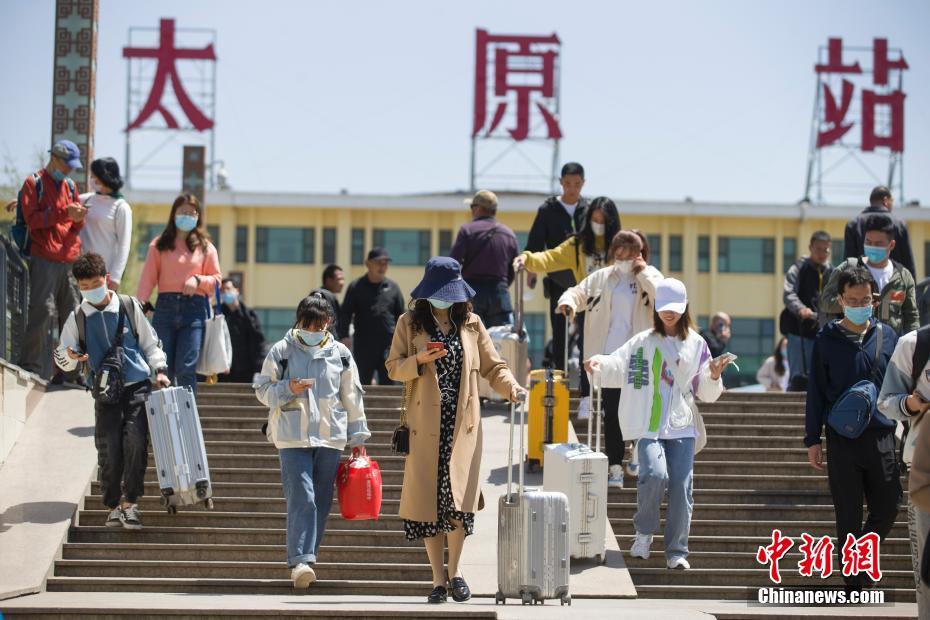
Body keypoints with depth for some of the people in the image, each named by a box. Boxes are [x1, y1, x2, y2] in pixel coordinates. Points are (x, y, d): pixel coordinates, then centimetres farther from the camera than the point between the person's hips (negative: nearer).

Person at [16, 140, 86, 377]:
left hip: (69, 259, 6)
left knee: (71, 314, 3)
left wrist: (78, 219, -2)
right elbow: (32, 218, -8)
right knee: (41, 311, -13)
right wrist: (63, 212, -15)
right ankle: (30, 365, -11)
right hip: (44, 259, -6)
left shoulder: (70, 186, 21)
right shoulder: (34, 183, 3)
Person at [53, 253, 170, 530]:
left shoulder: (129, 306, 4)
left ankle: (130, 501, -8)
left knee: (135, 440, -15)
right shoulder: (77, 318, 4)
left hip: (138, 386, -1)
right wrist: (70, 357, -13)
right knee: (108, 448, -6)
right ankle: (112, 505, 7)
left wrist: (159, 370, 2)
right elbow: (61, 358, 10)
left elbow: (149, 343, 13)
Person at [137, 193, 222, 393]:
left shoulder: (205, 247, 13)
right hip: (165, 307, 1)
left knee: (186, 369, -10)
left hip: (194, 308, -1)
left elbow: (217, 279, 12)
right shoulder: (159, 245, 11)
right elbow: (148, 278, 2)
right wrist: (140, 305, -12)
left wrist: (198, 280, -7)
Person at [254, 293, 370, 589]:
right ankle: (300, 561, -21)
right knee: (301, 498, -16)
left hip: (330, 437, 3)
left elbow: (352, 398, 14)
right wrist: (289, 389, -13)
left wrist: (358, 438, 13)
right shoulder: (282, 351, 2)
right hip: (292, 437, -3)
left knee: (322, 502, 5)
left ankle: (307, 558, 16)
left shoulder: (340, 353, 8)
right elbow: (263, 390, 6)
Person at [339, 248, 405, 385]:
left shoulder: (392, 287, 10)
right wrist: (344, 336, -12)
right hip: (363, 345, -1)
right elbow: (345, 313, 1)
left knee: (387, 383, 0)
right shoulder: (356, 287, 4)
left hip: (388, 345, 1)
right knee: (362, 383, 3)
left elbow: (401, 316, 14)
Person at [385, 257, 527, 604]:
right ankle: (438, 579, 9)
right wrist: (420, 360, -14)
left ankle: (454, 571, 6)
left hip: (462, 422, 0)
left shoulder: (471, 323, 9)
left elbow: (492, 367, 10)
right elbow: (393, 367, 5)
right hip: (426, 425, 0)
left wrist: (510, 386, -10)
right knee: (428, 499, -1)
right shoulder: (410, 323, 6)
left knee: (459, 495, -11)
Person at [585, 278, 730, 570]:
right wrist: (599, 364, -24)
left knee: (681, 486, -4)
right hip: (649, 425, -2)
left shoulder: (696, 344, 11)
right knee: (655, 474, -21)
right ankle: (644, 532, 2)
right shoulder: (643, 342, 6)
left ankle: (677, 551, 5)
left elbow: (706, 393, 13)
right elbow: (617, 366, -4)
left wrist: (714, 377, -7)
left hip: (682, 427, 2)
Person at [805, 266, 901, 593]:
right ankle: (853, 583, 10)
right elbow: (815, 392, 3)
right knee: (848, 516, 3)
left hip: (881, 438, 2)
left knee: (887, 509, 2)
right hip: (842, 440, -2)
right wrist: (812, 440, 0)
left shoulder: (886, 336, 7)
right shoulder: (827, 340, 1)